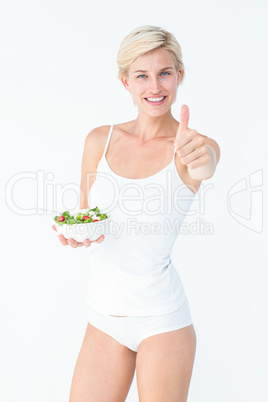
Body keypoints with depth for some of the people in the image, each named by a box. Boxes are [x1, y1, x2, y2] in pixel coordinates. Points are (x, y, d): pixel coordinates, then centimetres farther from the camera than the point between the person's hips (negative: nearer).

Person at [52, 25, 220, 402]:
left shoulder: (195, 145, -6)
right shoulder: (100, 140, 3)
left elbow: (207, 164, -30)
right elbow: (84, 213, 11)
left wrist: (201, 159, -53)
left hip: (161, 317, -3)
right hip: (103, 317, 4)